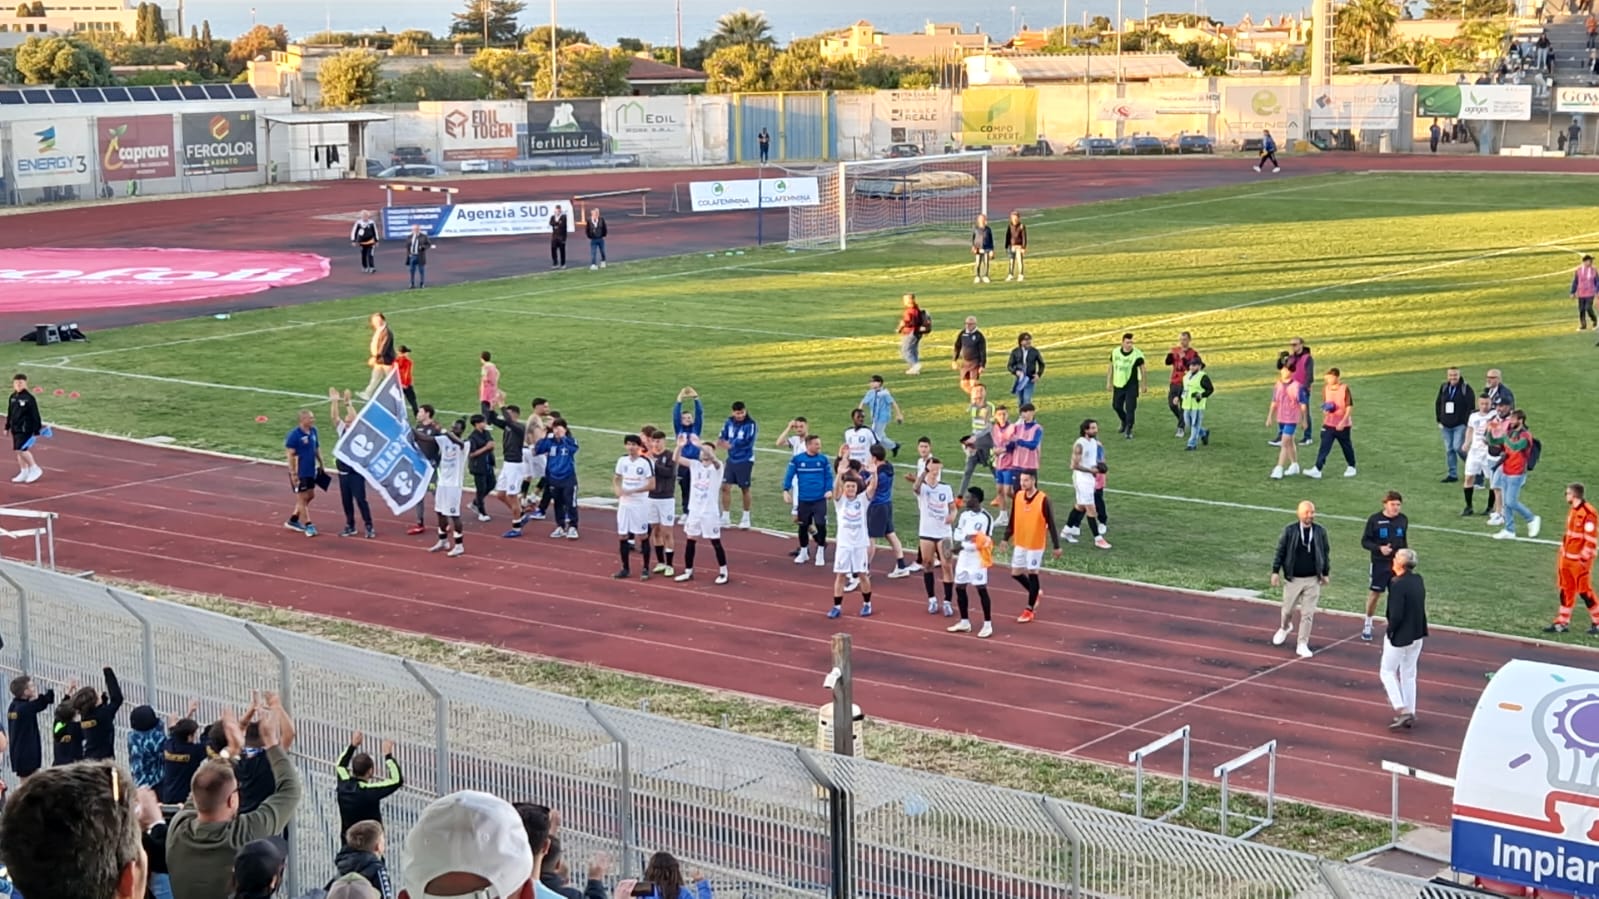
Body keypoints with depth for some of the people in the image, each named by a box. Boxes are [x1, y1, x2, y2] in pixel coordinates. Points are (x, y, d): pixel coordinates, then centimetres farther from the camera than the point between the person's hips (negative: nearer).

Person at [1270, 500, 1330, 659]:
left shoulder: (1320, 531, -2)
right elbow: (1280, 551, -2)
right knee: (1288, 609, 11)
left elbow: (1325, 553, 7)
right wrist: (1275, 571, -5)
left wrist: (1326, 573, 8)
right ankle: (1284, 628, 44)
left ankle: (1302, 645, 9)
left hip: (1313, 580, 1)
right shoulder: (1290, 531, -7)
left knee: (1308, 614, 0)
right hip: (1293, 579, -1)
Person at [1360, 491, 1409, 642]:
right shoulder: (1375, 519, -10)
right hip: (1380, 563, -3)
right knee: (1375, 593, 6)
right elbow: (1364, 541, -7)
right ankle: (1367, 625, 24)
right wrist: (1379, 548, -23)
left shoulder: (1403, 520, 1)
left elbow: (1404, 541, 13)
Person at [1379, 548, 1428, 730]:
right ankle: (1409, 714, 23)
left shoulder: (1398, 585, -24)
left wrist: (1389, 631, -10)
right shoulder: (1418, 580, 1)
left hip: (1400, 636, -8)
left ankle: (1401, 710, -2)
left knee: (1388, 672, 8)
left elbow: (1396, 615, -24)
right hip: (1417, 634, 8)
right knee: (1408, 674, 18)